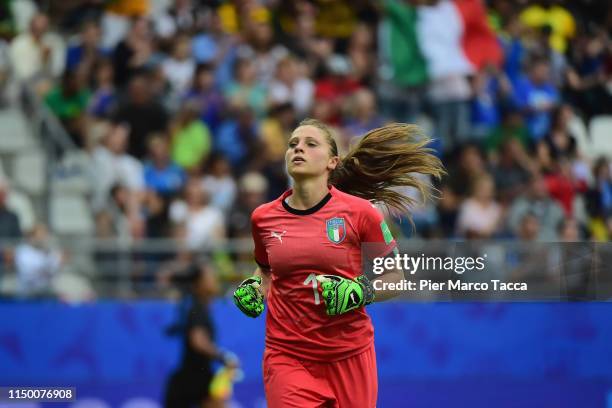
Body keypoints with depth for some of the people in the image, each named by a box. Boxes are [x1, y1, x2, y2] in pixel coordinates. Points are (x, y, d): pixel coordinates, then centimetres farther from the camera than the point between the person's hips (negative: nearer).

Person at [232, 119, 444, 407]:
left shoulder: (359, 212, -6)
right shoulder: (263, 218, 3)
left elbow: (395, 275, 3)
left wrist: (361, 291, -15)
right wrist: (254, 289, 3)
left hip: (349, 355, -1)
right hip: (286, 357, 1)